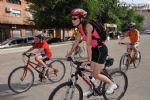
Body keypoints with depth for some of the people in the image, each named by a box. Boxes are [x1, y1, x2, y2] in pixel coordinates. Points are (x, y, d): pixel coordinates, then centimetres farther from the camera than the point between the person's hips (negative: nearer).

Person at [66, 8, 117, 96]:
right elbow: (76, 42, 9)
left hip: (101, 49, -8)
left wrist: (89, 60, -30)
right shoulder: (81, 28, 2)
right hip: (95, 49, 8)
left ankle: (112, 84, 16)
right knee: (93, 72, 14)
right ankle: (92, 89, 30)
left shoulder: (87, 26, -23)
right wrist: (69, 54, 11)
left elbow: (88, 44, -28)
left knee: (96, 75, -4)